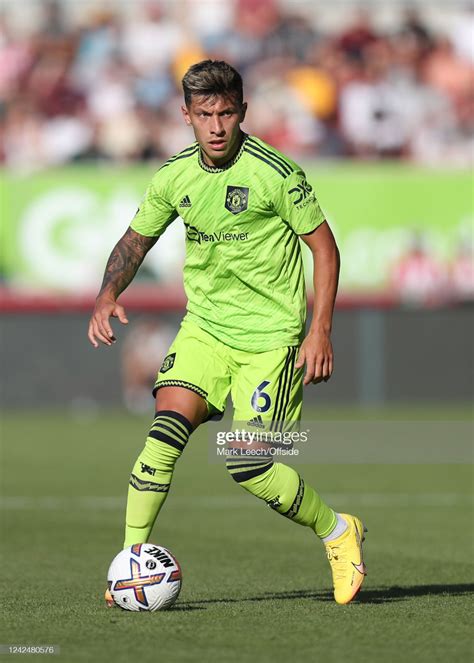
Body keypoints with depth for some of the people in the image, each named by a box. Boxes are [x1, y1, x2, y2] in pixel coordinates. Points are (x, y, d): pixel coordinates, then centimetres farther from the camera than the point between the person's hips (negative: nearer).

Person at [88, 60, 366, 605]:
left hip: (271, 335, -4)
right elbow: (137, 238, 16)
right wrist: (108, 296, -1)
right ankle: (132, 556, -11)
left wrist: (320, 330, -11)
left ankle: (337, 532, 15)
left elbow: (324, 247, -6)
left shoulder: (275, 173, -14)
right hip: (205, 328, 4)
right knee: (168, 423, -19)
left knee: (247, 466, -10)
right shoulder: (175, 177, 0)